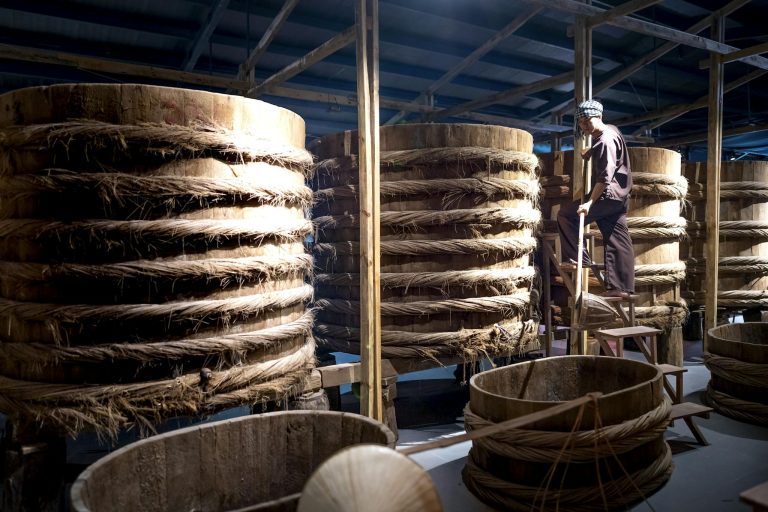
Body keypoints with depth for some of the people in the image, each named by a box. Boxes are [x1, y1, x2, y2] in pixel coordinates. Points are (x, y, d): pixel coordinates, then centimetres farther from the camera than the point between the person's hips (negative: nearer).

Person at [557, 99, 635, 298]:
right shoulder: (610, 131, 15)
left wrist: (590, 202, -27)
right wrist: (590, 154, 16)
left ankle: (578, 259, -2)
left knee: (566, 214, -6)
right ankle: (620, 287, 9)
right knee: (617, 241, 7)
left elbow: (605, 177, -24)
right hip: (618, 197, 10)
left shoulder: (606, 139, -15)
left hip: (609, 194, -10)